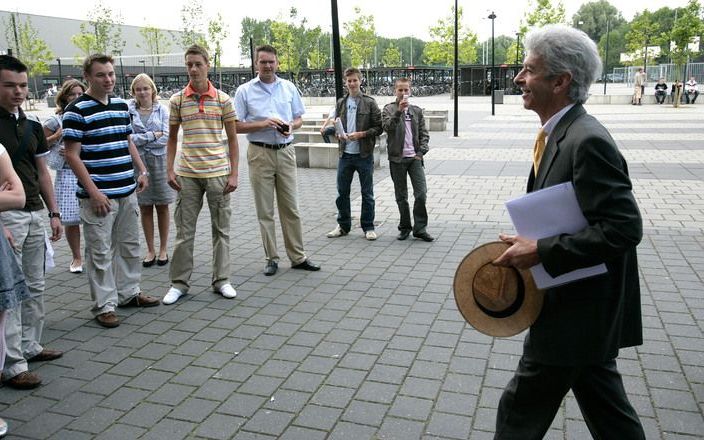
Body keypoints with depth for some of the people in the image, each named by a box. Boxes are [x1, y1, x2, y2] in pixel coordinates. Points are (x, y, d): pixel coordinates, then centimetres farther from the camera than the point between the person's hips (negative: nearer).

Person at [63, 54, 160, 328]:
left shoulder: (122, 105, 11)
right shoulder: (77, 110, -9)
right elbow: (72, 155, -12)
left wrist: (141, 171, 12)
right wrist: (93, 192, -16)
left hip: (127, 192, 7)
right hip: (99, 196, -7)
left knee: (129, 246, 15)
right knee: (100, 253, 1)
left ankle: (128, 293, 29)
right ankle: (104, 306, 10)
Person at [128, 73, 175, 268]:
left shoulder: (162, 110, 1)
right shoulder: (128, 110, 0)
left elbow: (165, 138, -7)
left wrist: (140, 139, -8)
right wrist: (153, 135, -9)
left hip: (160, 161, 0)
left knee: (162, 207, 6)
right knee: (145, 208, 7)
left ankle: (163, 250, 17)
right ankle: (150, 251, 18)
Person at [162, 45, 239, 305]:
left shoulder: (223, 99, 1)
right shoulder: (177, 100, 4)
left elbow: (232, 139, 3)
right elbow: (172, 138, 11)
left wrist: (234, 174, -3)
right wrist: (170, 170, 1)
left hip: (218, 173, 0)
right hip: (187, 175, 1)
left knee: (221, 229, 8)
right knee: (184, 231, 6)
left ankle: (221, 280, 20)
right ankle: (179, 283, 18)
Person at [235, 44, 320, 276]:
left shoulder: (289, 87, 9)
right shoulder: (245, 91, 1)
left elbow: (299, 118, 14)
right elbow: (237, 126, -2)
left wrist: (291, 126, -8)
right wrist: (264, 123, -15)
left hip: (285, 151, 2)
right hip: (260, 153, -2)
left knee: (291, 207, 5)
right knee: (264, 210, 3)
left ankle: (298, 257, 13)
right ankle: (271, 258, 13)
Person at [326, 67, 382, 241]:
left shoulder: (369, 102, -3)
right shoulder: (341, 103, 9)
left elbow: (378, 127, -4)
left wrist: (361, 134, -16)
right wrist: (339, 134, -6)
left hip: (364, 154, -3)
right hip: (345, 154, 4)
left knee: (367, 193, 6)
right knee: (342, 192, 10)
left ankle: (368, 227, 18)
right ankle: (343, 226, 23)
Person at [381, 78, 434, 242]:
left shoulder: (417, 110, 11)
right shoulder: (389, 109, 2)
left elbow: (424, 134, 11)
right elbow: (387, 127, -16)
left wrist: (421, 152, -1)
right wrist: (399, 111, -26)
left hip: (414, 158, 2)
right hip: (397, 158, -2)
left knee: (421, 193, -6)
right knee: (401, 196, 6)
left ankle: (419, 228, 4)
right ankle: (405, 227, 19)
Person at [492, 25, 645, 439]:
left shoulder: (587, 140, -23)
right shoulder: (560, 134, 8)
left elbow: (625, 228, -26)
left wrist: (541, 251, -25)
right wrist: (529, 248, 7)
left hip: (577, 311, -9)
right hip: (581, 304, 10)